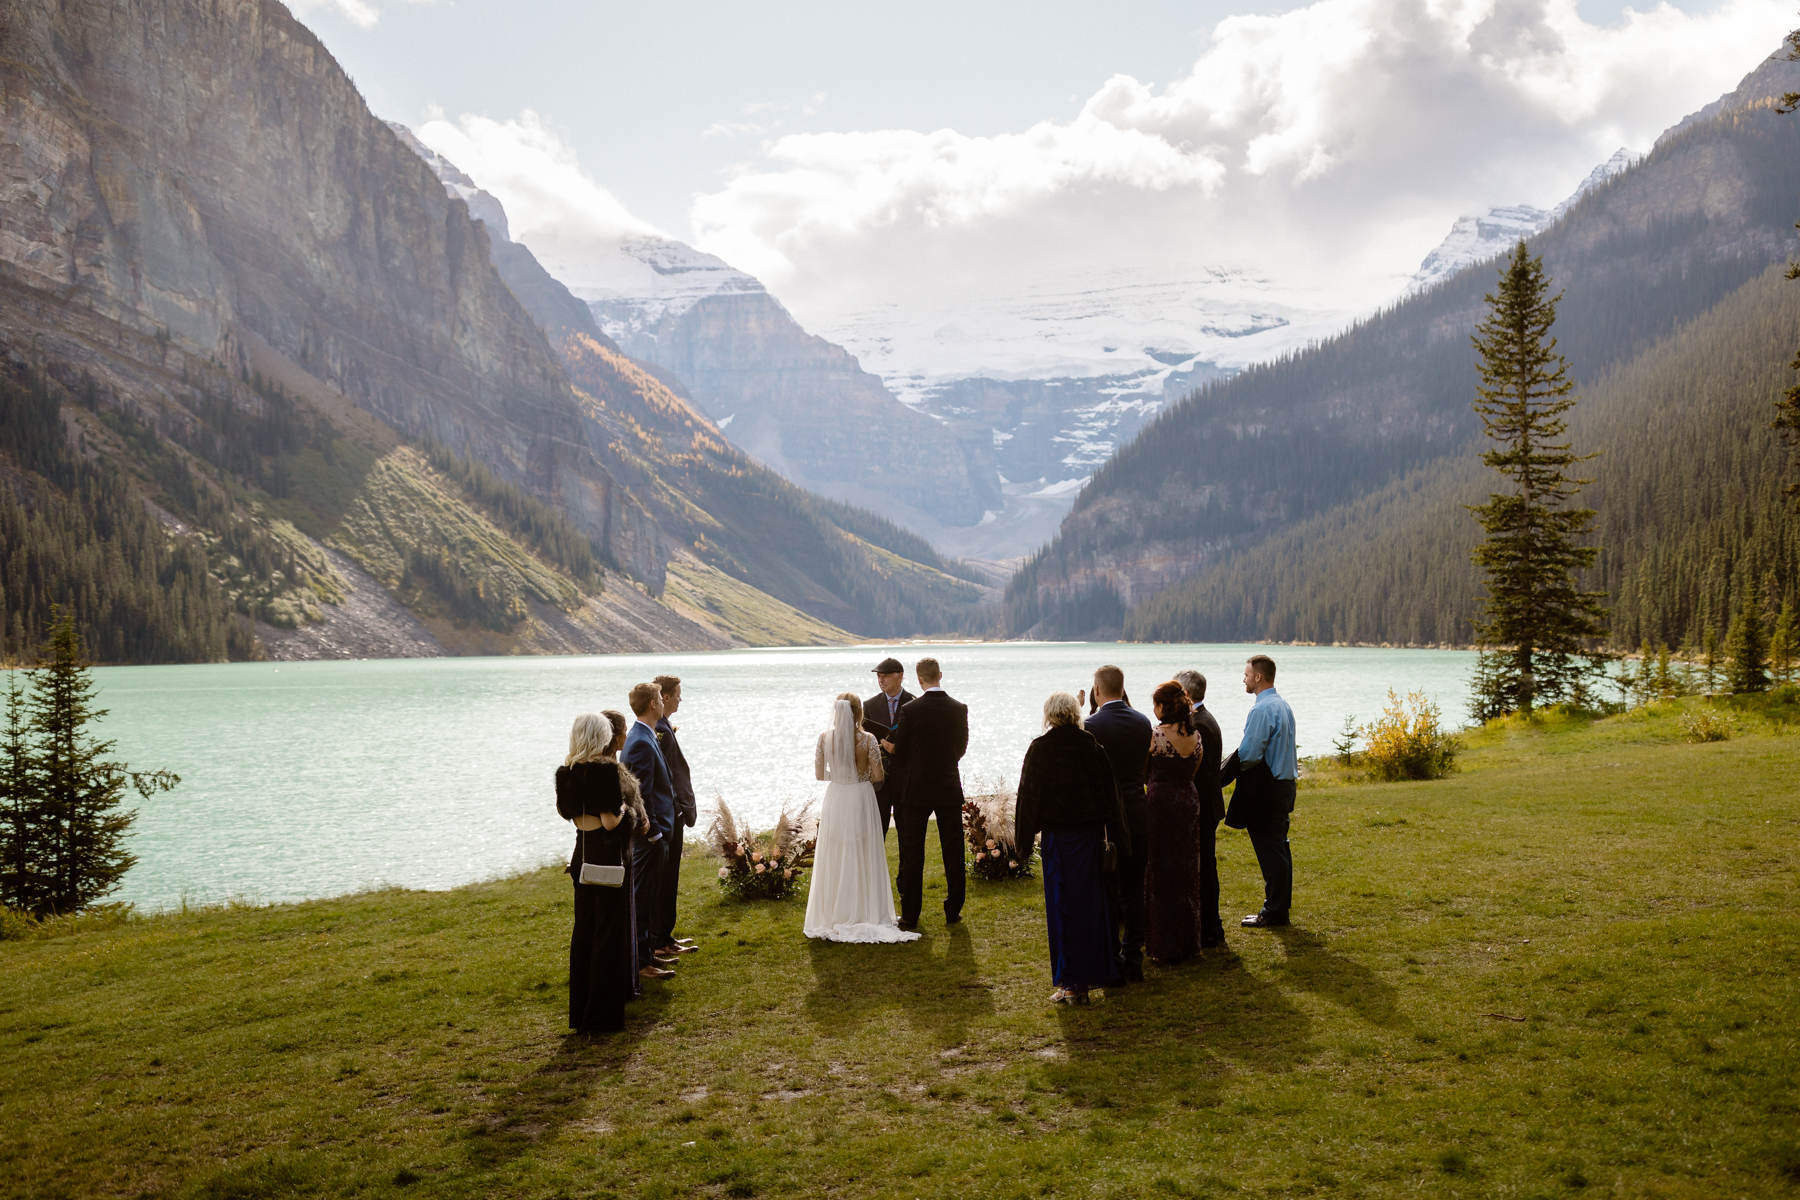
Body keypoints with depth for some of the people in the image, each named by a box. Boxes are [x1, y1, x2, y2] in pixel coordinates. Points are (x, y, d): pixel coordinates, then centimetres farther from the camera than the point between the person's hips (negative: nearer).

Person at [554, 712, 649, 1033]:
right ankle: (603, 1013, 7)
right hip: (609, 855, -7)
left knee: (584, 927, 16)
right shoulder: (607, 769, -19)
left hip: (583, 854, 7)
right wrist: (626, 808, -3)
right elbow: (610, 821, -23)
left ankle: (581, 1008, 25)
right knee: (610, 928, 2)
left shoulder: (567, 771, 2)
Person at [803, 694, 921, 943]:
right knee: (863, 857, 8)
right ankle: (866, 912, 11)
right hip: (861, 800, -2)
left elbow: (819, 773, 2)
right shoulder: (867, 739, -11)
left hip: (835, 800, 2)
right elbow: (877, 776, -9)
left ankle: (835, 914, 14)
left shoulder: (825, 738, -5)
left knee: (835, 858, 10)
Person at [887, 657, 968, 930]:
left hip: (917, 790, -2)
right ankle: (953, 910, 17)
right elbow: (961, 748, 6)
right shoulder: (959, 709, -5)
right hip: (949, 788, 2)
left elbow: (899, 753, -8)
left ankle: (910, 915, 10)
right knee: (953, 852, 11)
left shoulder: (910, 710, -14)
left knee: (912, 854, 6)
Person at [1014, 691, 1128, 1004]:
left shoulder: (1040, 748, -9)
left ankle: (1072, 983, 2)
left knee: (1063, 907, 1)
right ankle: (1099, 972, 25)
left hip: (1058, 835, -3)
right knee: (1094, 901, 15)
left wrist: (1024, 837, 1)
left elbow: (1029, 794, -7)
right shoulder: (1093, 746, 0)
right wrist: (1116, 836, 9)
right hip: (1092, 834, 4)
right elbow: (1110, 794, 3)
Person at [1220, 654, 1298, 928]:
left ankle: (1274, 911, 2)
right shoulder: (1283, 705, 14)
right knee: (1279, 847, 15)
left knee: (1269, 851, -3)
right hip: (1284, 782, 10)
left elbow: (1248, 754, -21)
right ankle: (1281, 906, 23)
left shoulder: (1262, 709, -18)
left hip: (1265, 790, -10)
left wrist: (1221, 775, -9)